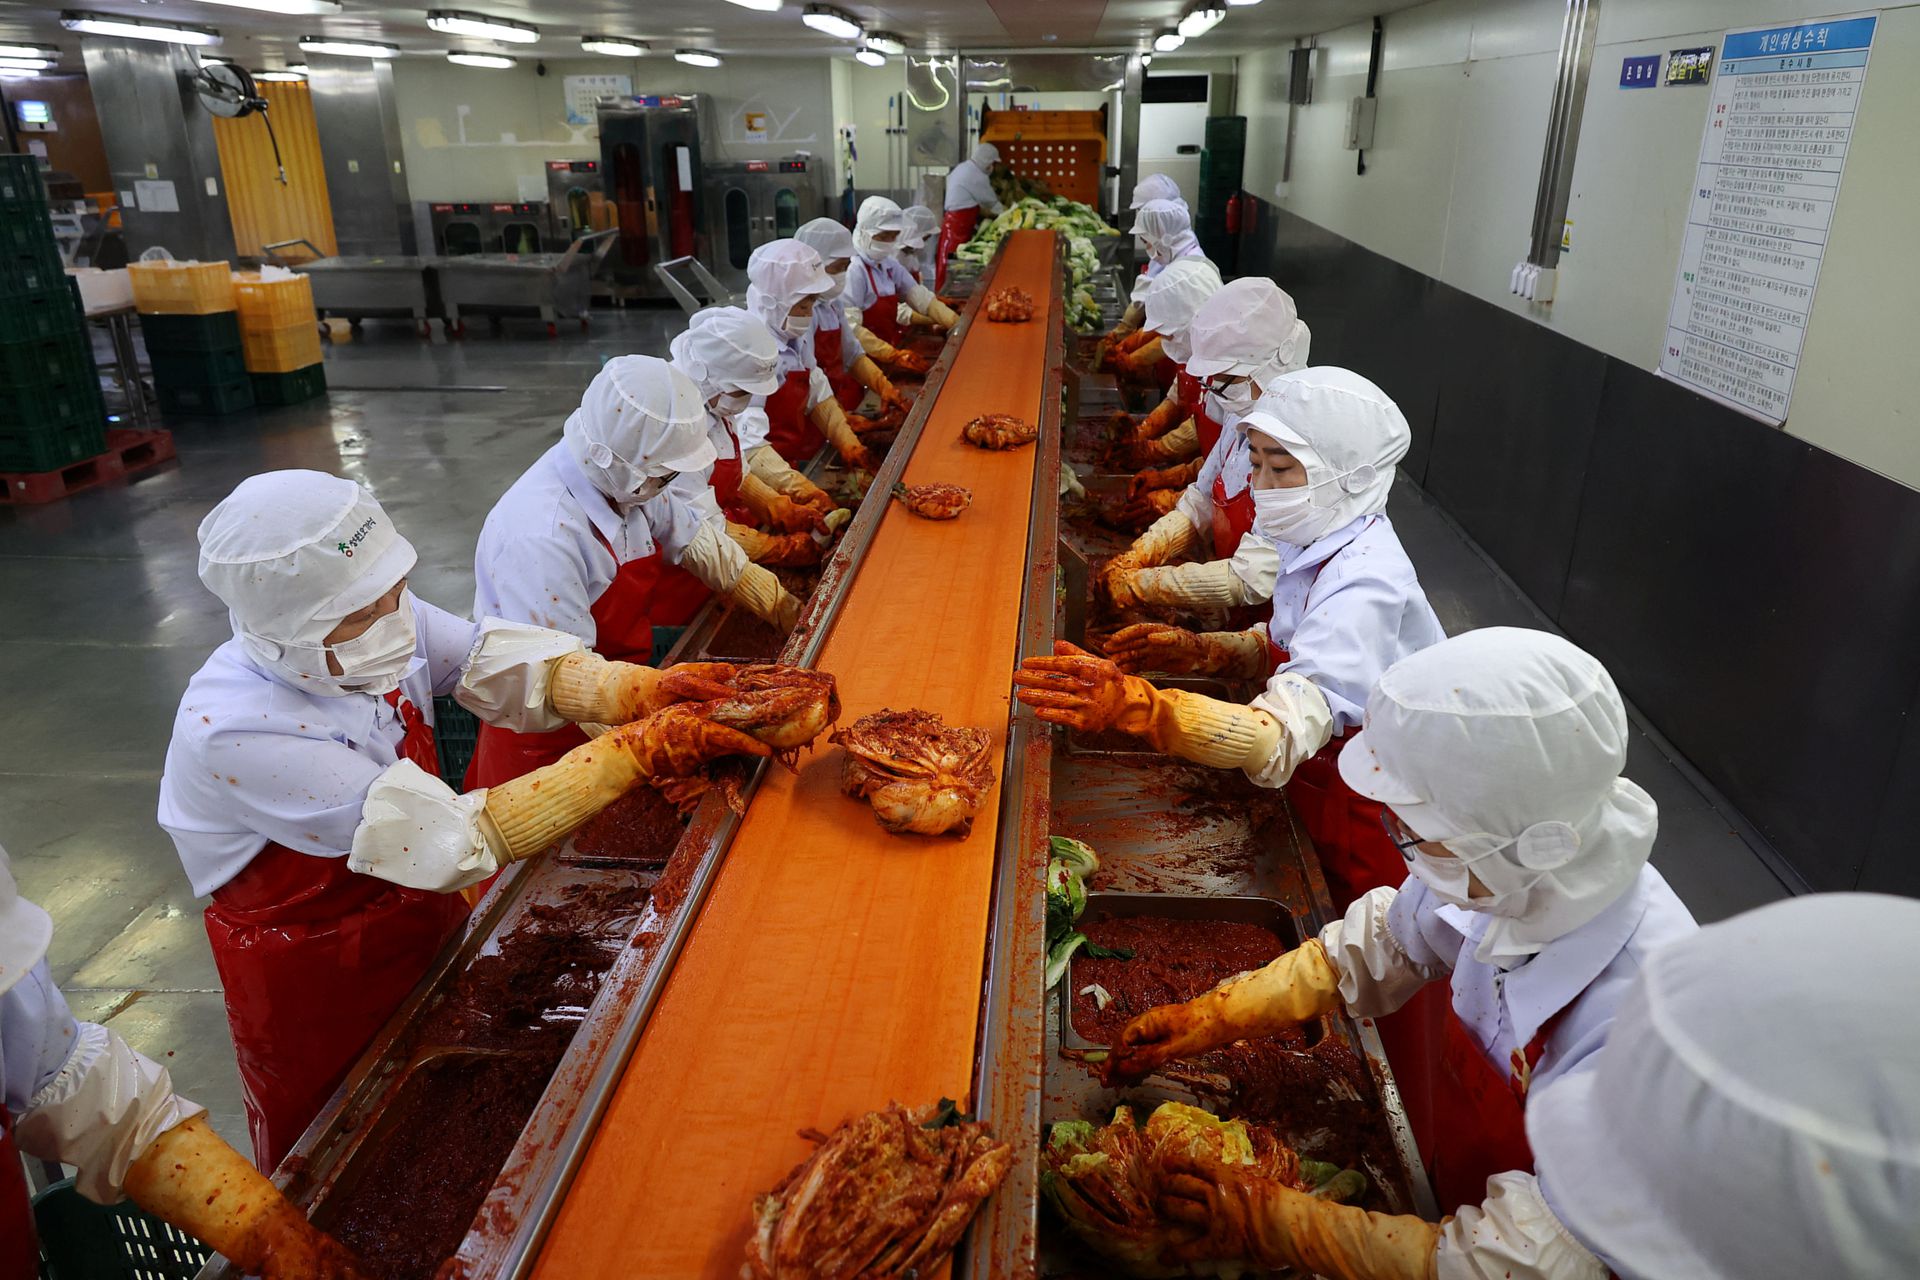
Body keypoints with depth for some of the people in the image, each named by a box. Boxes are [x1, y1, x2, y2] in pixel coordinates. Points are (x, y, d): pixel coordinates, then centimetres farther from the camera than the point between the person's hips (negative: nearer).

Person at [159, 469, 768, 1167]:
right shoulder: (235, 732, -36)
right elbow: (458, 840, -39)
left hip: (422, 909, 6)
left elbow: (515, 665, -17)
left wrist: (652, 692, -36)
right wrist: (632, 755, -42)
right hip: (315, 981, -6)